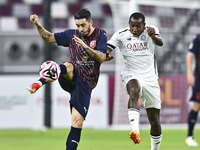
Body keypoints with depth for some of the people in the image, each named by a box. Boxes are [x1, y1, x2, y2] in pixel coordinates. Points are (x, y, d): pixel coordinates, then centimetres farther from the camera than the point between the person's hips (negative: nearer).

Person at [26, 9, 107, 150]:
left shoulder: (100, 34, 1)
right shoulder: (72, 34, 9)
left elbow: (102, 58, -12)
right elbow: (48, 37, 13)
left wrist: (85, 47, -26)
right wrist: (38, 25, -4)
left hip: (86, 83, -1)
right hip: (71, 78, 1)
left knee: (78, 121, -9)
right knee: (68, 66, -36)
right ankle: (38, 84, -55)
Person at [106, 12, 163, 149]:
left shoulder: (151, 31, -2)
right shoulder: (121, 34, 1)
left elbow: (160, 43, -21)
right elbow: (107, 49, -1)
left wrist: (154, 36, -45)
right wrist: (107, 54, -26)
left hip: (150, 78, 2)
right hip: (131, 76, -1)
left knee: (155, 120, 3)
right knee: (134, 91, -38)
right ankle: (135, 130, -56)